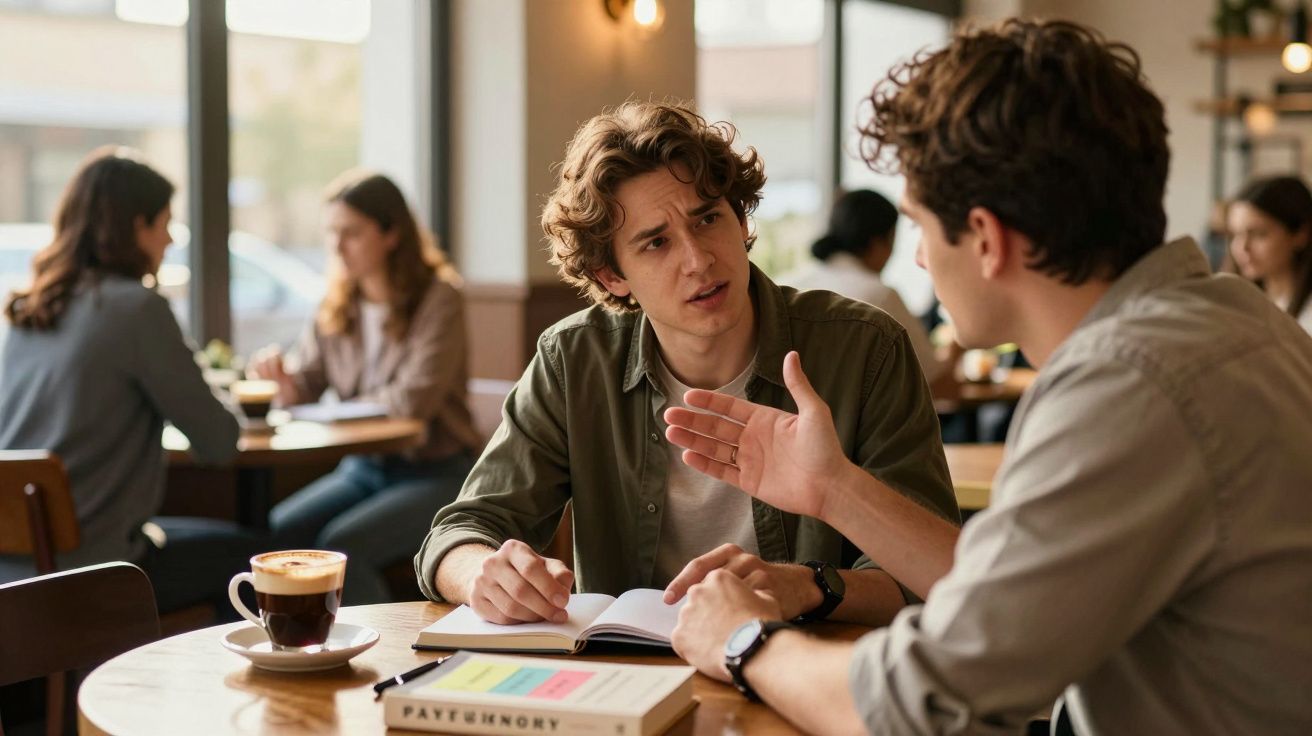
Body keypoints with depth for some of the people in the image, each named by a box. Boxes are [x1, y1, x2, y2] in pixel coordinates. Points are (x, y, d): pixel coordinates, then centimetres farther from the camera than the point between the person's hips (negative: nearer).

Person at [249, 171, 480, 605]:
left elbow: (417, 399, -21)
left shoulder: (439, 298, -12)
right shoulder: (337, 305, 7)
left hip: (437, 473, -6)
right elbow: (303, 390, 7)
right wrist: (281, 377, -16)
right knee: (276, 532, -17)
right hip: (364, 467, 6)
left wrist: (345, 407, -9)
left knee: (340, 545, -27)